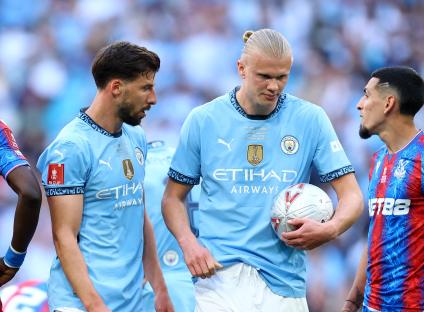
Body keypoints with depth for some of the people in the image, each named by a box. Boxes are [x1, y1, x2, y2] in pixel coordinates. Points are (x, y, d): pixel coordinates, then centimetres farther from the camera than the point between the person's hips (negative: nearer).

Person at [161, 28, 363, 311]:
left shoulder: (310, 119, 3)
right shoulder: (203, 120, 5)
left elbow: (351, 195, 3)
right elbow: (173, 197, 12)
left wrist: (330, 229, -19)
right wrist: (188, 243, -8)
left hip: (283, 284, 1)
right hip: (219, 275, -1)